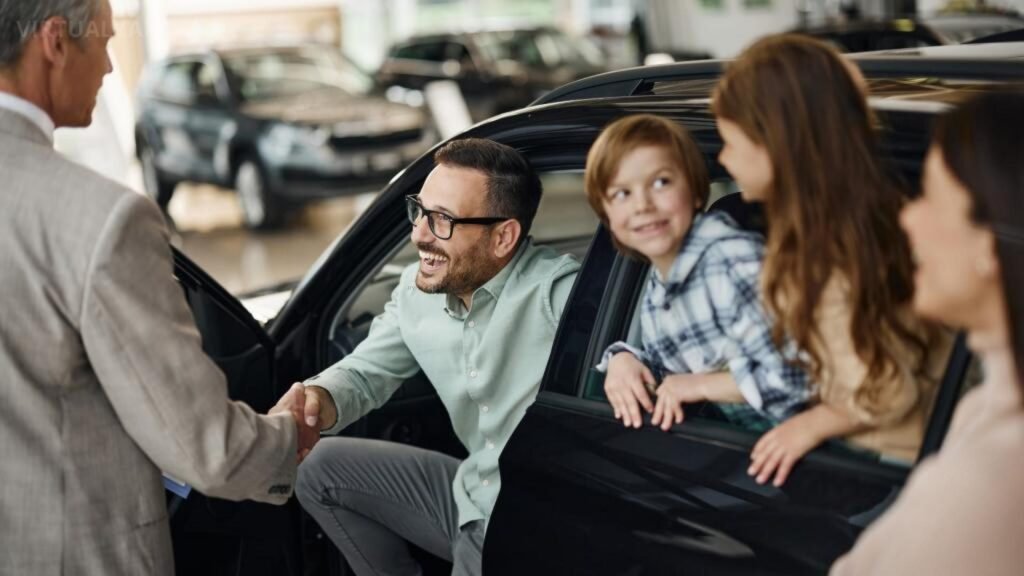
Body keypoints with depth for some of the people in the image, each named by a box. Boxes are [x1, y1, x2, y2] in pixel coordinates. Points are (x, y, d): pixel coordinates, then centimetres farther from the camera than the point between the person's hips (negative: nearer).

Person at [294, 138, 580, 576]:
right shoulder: (417, 292, 1)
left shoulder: (559, 294, -24)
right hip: (473, 497, 8)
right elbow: (363, 373, 9)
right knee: (319, 469, 13)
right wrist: (316, 401, -13)